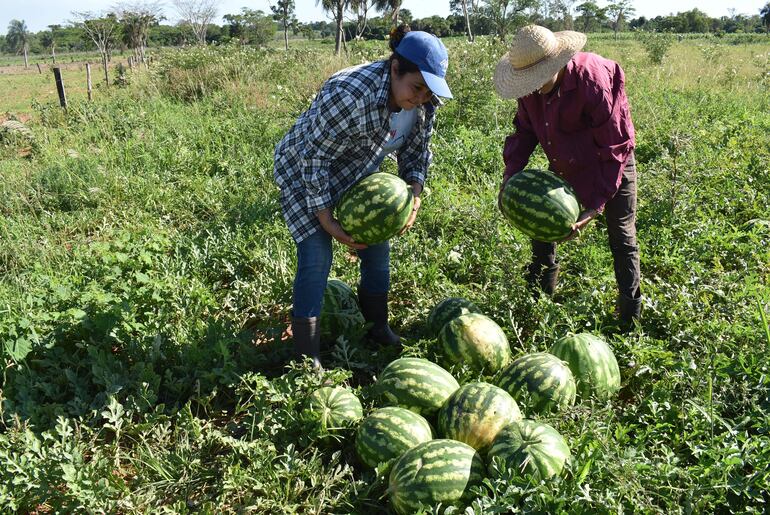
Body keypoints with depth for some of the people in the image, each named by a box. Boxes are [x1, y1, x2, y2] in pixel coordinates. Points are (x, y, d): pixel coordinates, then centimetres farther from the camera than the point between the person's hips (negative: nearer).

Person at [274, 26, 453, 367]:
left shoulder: (424, 103, -15)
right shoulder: (350, 94, -38)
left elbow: (416, 151, 1)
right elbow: (314, 158, -30)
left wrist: (415, 195, -16)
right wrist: (327, 221, -27)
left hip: (356, 176, 7)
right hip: (303, 172, -7)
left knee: (377, 250, 8)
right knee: (317, 258, -14)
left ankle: (379, 331, 27)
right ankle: (307, 359, -5)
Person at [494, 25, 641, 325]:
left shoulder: (595, 84, -35)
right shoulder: (531, 86, -17)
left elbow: (615, 150, -29)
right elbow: (525, 129, -3)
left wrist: (596, 206, -31)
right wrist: (511, 173, -18)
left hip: (611, 165, -6)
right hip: (564, 164, 6)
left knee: (622, 237, 3)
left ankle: (630, 319, 17)